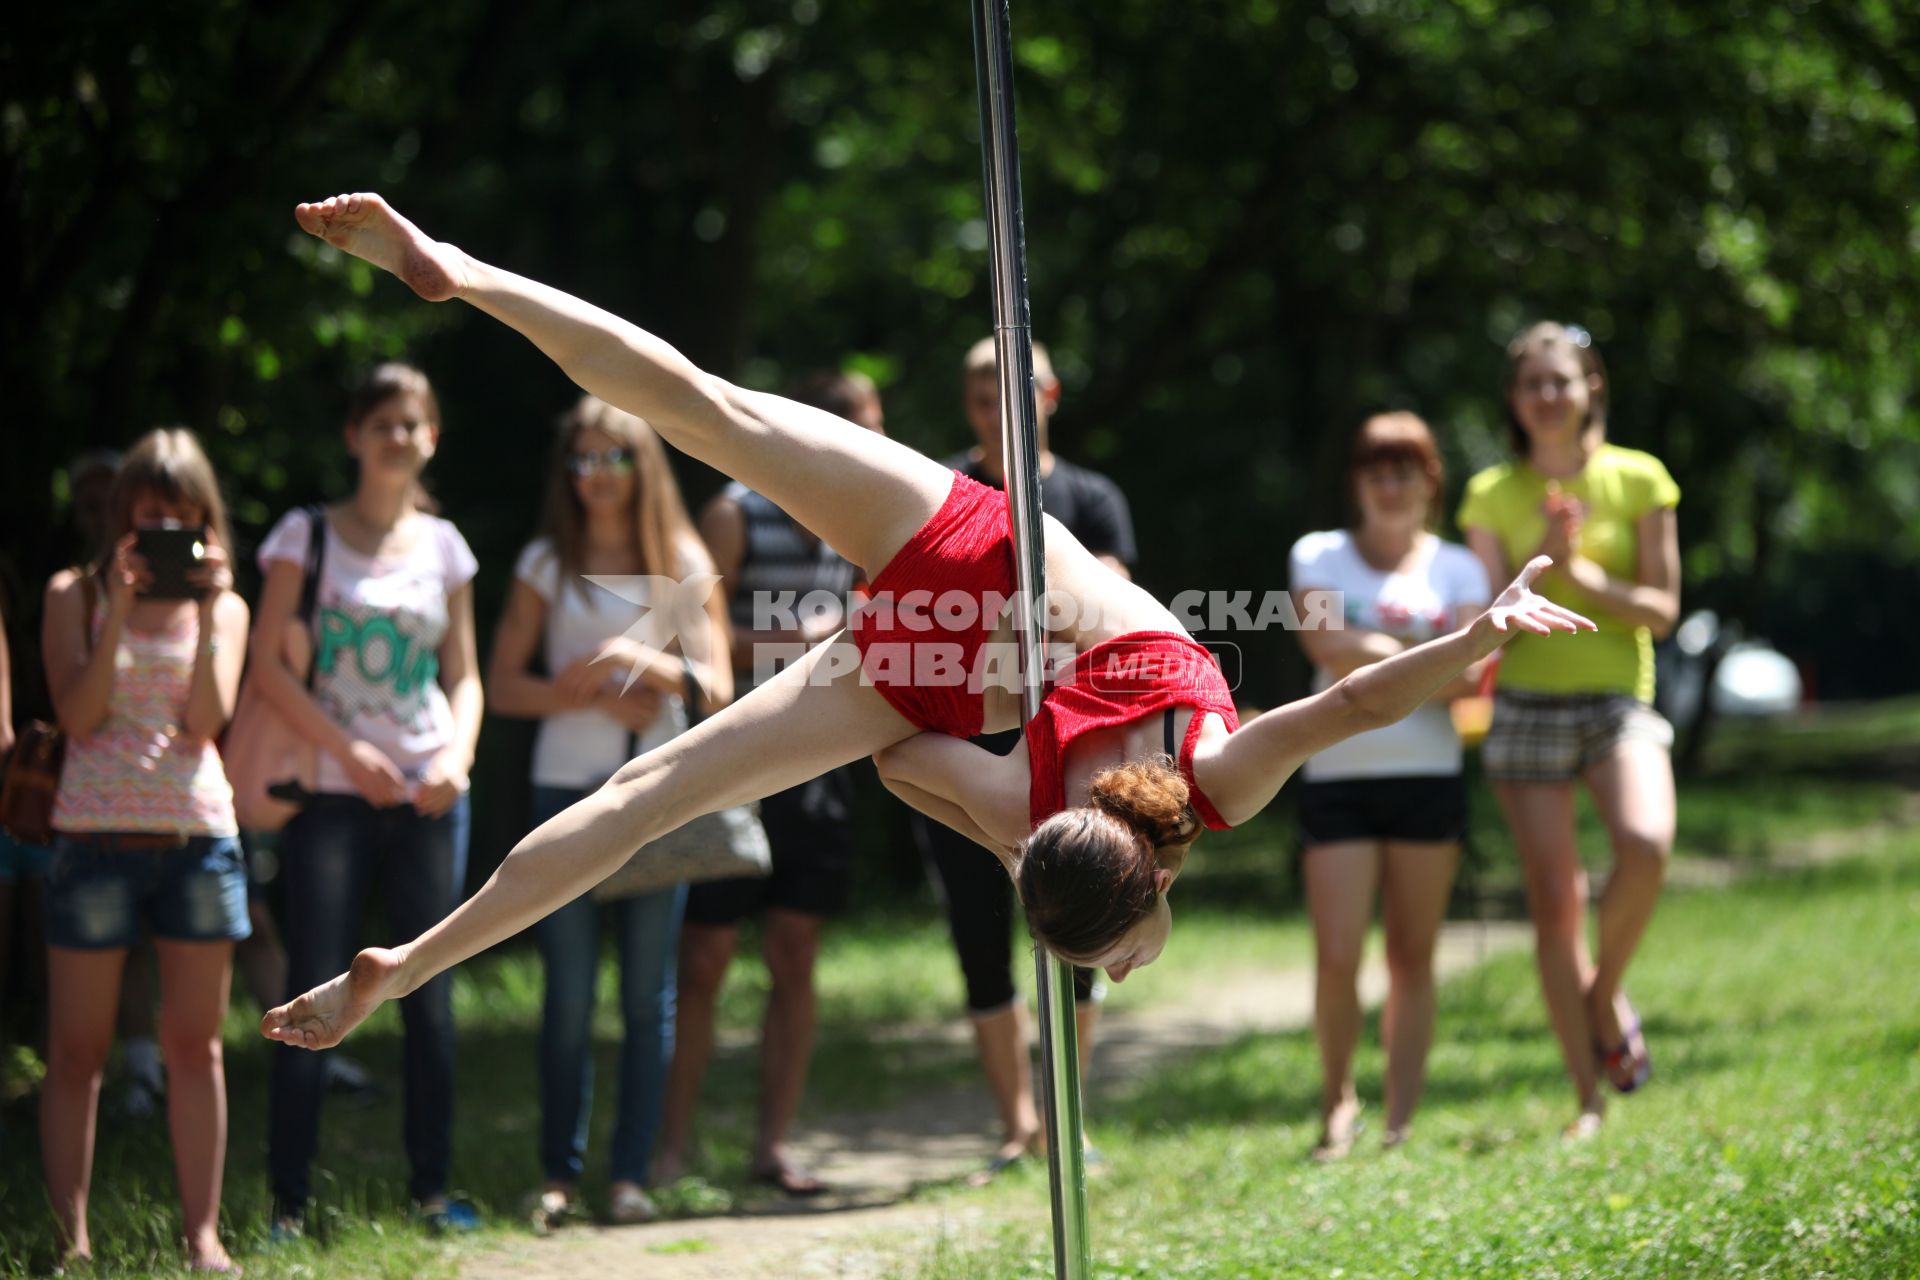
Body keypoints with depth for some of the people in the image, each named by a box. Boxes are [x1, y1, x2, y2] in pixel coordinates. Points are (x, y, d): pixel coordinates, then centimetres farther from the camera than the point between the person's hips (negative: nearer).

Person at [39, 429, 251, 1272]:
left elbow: (207, 721, -4)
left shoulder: (224, 607, 9)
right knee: (77, 1049, -1)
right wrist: (119, 608, -14)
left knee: (195, 1044, 4)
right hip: (97, 834, -2)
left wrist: (207, 613, -12)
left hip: (197, 834, 2)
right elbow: (78, 716, -8)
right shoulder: (77, 594, 4)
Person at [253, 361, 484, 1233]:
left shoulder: (443, 546, 11)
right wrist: (349, 752, -14)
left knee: (429, 994, 5)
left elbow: (463, 673, 13)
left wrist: (458, 753, -7)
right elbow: (269, 664, -4)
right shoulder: (307, 536, 1)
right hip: (333, 795, -3)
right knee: (314, 992, -7)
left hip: (429, 798, 3)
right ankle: (288, 1201, -5)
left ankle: (432, 1187, 13)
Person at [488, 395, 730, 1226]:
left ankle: (632, 1174, 5)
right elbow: (503, 686, 4)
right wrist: (593, 694, -9)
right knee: (568, 995, -1)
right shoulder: (547, 563, 7)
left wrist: (650, 665, -19)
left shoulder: (682, 563, 6)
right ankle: (560, 1174, 6)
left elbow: (718, 688, 0)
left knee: (648, 993, 0)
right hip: (566, 789, 0)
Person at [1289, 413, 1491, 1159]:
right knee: (1336, 958, -10)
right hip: (1337, 778, -1)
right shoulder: (1319, 556, 8)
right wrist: (1427, 658, -9)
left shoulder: (1456, 568, 9)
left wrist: (1369, 652, -13)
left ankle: (1401, 1122, 9)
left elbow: (1470, 671, -5)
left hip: (1428, 778, 1)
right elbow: (1324, 643, -10)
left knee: (1412, 957, 3)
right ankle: (1337, 1102, 11)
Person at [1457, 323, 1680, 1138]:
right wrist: (1542, 562, -14)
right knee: (1553, 901, -3)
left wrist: (1580, 575, -14)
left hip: (1619, 701, -1)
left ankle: (1605, 995, -1)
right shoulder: (1493, 495, 5)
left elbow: (1661, 610, -1)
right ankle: (1588, 1100, 6)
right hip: (1528, 705, 1)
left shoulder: (1639, 480, 3)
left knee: (1646, 846, -29)